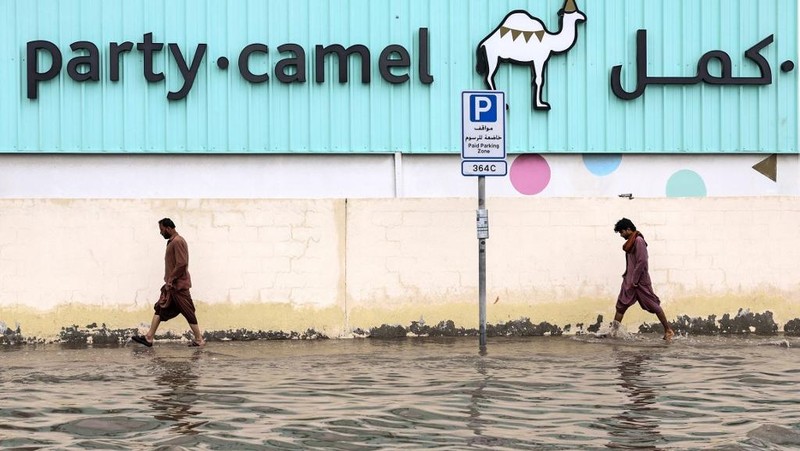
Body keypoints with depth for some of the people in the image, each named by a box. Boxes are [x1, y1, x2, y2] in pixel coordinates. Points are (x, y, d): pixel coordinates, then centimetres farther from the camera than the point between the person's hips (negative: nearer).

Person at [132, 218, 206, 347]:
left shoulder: (178, 242, -17)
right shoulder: (172, 241, 14)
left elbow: (182, 264, -24)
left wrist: (171, 280, -18)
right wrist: (169, 281, 14)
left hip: (178, 285, -10)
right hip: (172, 284, 10)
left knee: (187, 312, -4)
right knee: (160, 309, 8)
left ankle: (199, 340, 3)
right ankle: (149, 338, 9)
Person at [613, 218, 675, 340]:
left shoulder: (639, 241, -16)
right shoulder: (630, 242, 13)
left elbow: (642, 262, -21)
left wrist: (634, 280, -20)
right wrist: (627, 276, 13)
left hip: (640, 281, -9)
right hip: (629, 281, 9)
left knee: (653, 305, -2)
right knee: (621, 305, 6)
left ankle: (668, 330, 6)